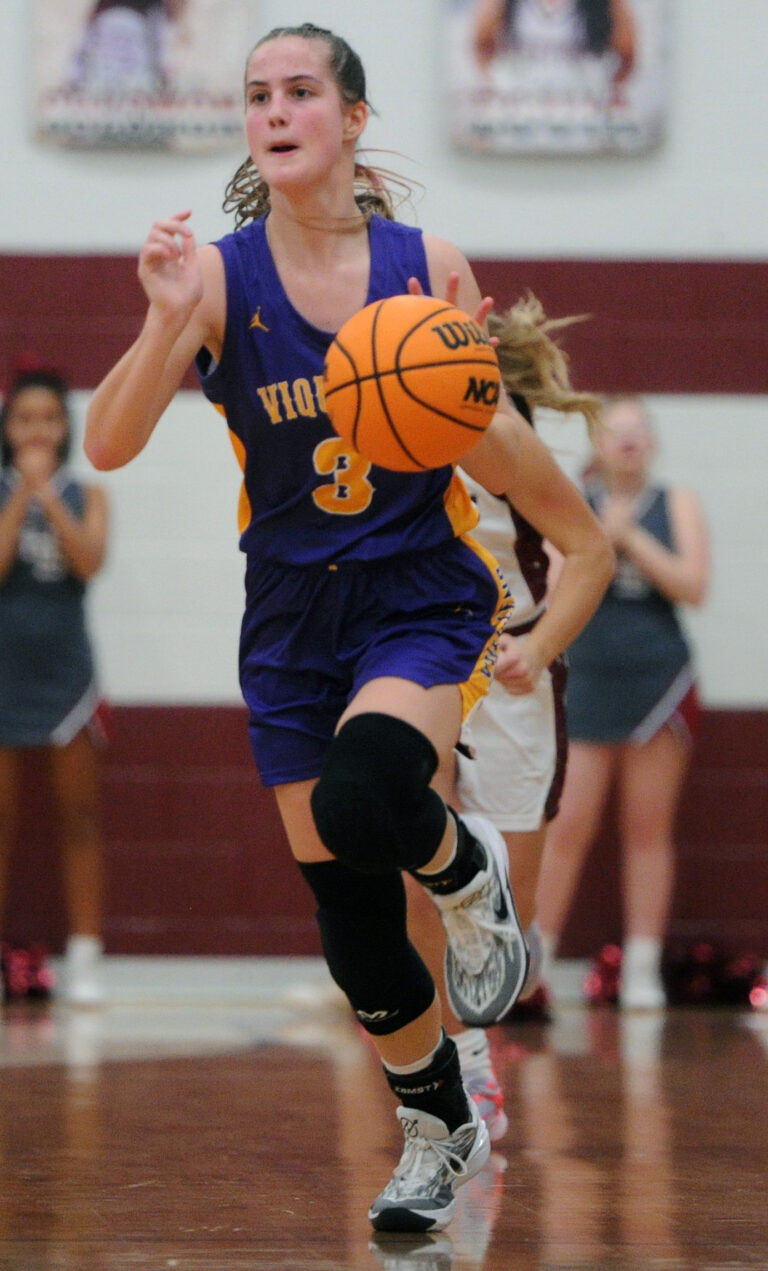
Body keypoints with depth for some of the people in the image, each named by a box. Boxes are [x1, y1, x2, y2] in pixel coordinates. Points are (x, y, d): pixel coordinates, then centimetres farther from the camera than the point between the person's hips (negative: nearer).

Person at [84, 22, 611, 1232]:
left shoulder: (430, 266, -6)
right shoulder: (219, 274, -7)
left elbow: (491, 446, 4)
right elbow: (108, 446, -16)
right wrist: (167, 324, -32)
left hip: (422, 599, -2)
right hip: (294, 621, 2)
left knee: (361, 803, -32)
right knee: (348, 916, 8)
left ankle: (472, 873, 3)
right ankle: (441, 1131, 31)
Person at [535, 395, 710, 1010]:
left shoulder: (677, 504, 6)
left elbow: (692, 586, -6)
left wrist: (630, 538, -10)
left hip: (659, 679, 0)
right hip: (585, 681, 0)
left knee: (649, 831, 3)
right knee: (566, 828, -5)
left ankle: (643, 970, 6)